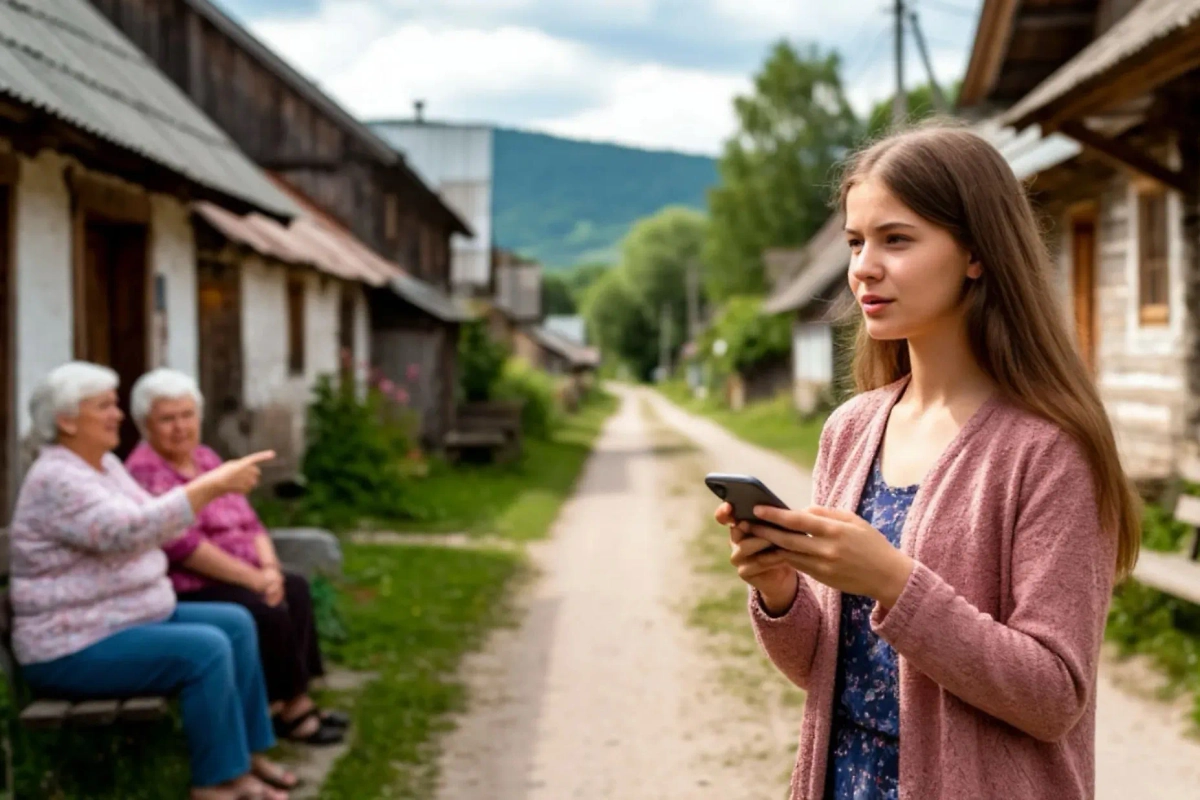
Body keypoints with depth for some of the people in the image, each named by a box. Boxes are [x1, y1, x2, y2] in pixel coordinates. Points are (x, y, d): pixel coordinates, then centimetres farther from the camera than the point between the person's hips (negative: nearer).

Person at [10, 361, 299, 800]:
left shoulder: (106, 464, 11)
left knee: (236, 624, 4)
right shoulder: (57, 479, -21)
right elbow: (129, 530, -35)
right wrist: (211, 485, -35)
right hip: (76, 649, -10)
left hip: (131, 617, 10)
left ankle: (246, 753, 9)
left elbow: (155, 522, 14)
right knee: (206, 649, -24)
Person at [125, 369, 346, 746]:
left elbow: (249, 521, 12)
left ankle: (297, 700, -1)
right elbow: (184, 546, -22)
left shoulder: (206, 458, 13)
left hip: (234, 576, 9)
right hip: (186, 589, -9)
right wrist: (253, 578, -21)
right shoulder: (146, 472, -15)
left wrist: (269, 568, -7)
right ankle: (289, 710, -8)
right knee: (267, 611, -23)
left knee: (295, 588, -3)